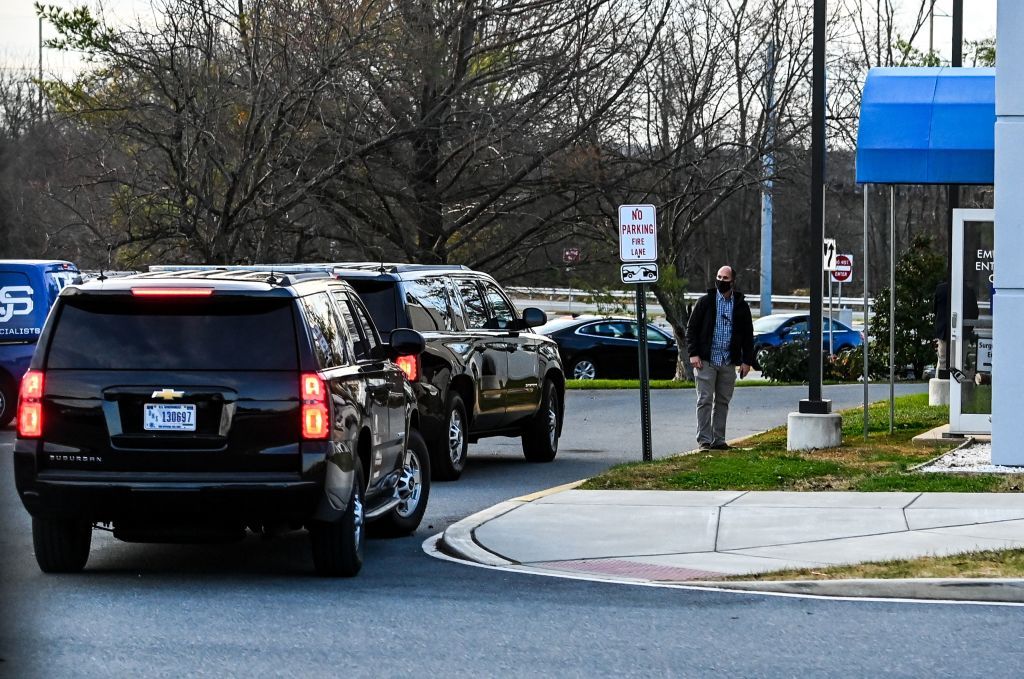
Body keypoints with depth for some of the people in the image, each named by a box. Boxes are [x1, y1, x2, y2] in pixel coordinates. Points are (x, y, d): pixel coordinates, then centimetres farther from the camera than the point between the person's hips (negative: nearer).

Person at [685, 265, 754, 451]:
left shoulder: (741, 306, 9)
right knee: (705, 400, -6)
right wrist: (693, 354, -7)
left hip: (728, 364, 3)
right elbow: (691, 328, 2)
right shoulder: (705, 302, 2)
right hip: (706, 361, -3)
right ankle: (704, 440, -5)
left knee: (723, 402, 7)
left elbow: (748, 336, 13)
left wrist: (747, 361, 6)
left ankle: (719, 440, 13)